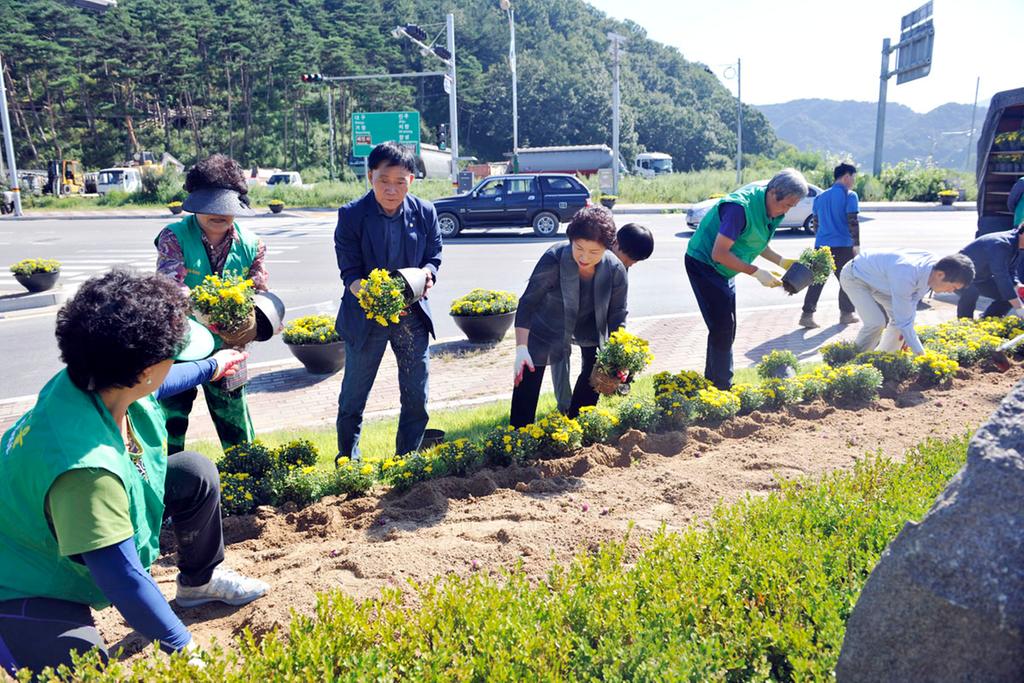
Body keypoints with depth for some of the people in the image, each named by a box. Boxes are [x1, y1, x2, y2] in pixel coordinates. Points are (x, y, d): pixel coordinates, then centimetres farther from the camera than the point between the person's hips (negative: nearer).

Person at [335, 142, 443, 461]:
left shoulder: (425, 212, -5)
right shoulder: (351, 215, -12)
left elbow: (434, 258, 3)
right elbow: (349, 273, -13)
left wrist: (426, 275, -21)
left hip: (412, 314, 2)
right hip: (365, 316, -2)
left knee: (417, 398, 9)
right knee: (353, 398, 10)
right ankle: (347, 461, 31)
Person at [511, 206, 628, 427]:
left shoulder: (616, 270, -25)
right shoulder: (553, 260, -35)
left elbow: (617, 317, -13)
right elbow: (528, 303, -28)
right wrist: (521, 348, -35)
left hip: (590, 325, 3)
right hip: (547, 325, -3)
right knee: (528, 375, -8)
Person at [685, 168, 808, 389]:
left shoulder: (773, 210, -2)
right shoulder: (741, 207, -30)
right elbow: (719, 254, -31)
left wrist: (782, 261, -2)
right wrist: (756, 272, -28)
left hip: (723, 270, 9)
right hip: (703, 263, -9)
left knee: (726, 328, 12)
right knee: (722, 328, -11)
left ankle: (713, 381, 24)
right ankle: (721, 387, -2)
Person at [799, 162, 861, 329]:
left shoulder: (820, 197, 13)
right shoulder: (849, 195, -6)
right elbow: (853, 222, -11)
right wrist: (856, 244, -6)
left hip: (821, 245, 5)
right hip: (842, 246, -5)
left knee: (817, 281, 4)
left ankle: (807, 315, -4)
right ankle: (846, 314, 17)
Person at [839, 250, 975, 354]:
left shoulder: (934, 263, -16)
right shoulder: (905, 277, -41)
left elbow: (914, 298, -2)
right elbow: (903, 321, -33)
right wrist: (921, 354, -27)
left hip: (876, 277, 9)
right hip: (854, 276, -9)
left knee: (898, 317, 2)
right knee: (876, 322, -22)